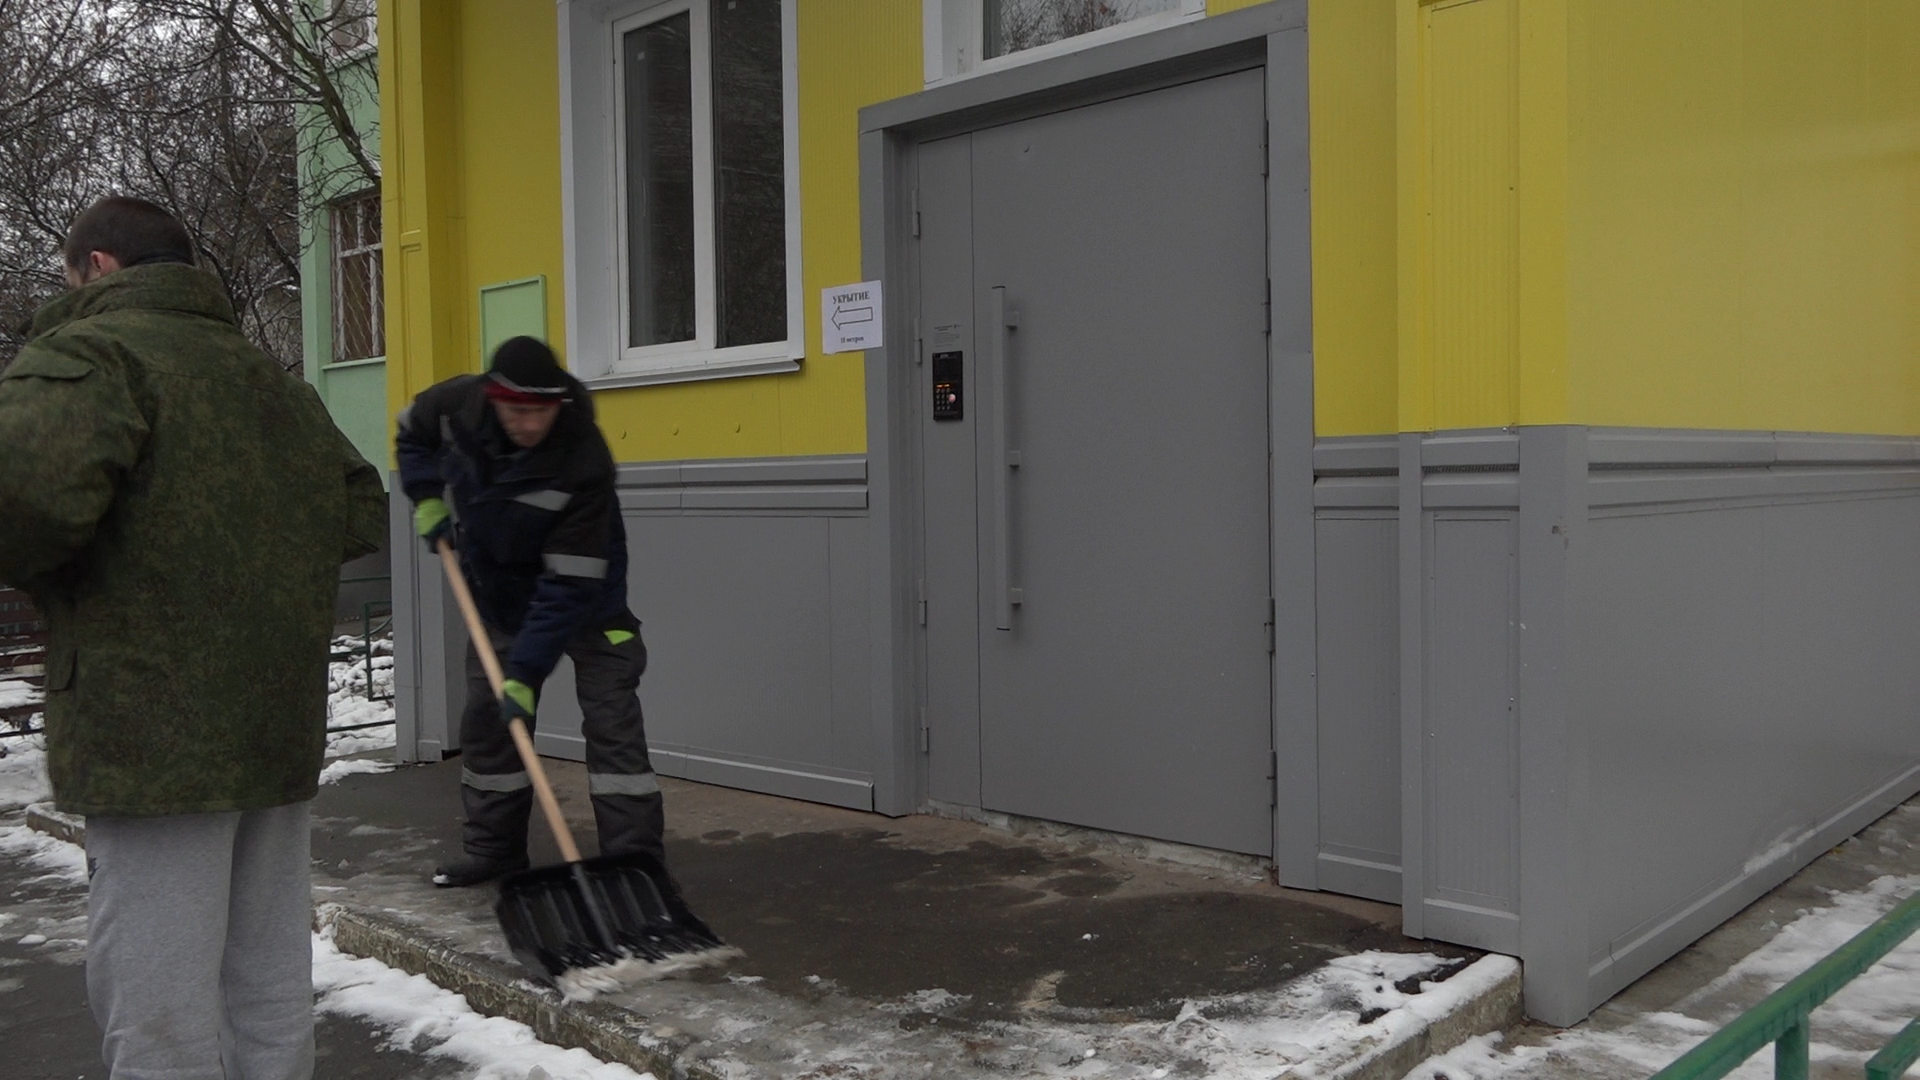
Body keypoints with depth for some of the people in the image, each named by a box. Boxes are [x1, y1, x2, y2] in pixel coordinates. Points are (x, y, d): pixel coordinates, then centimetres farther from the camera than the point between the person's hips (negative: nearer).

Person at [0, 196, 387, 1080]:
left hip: (156, 733, -8)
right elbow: (361, 509, 18)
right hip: (279, 725, 8)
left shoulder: (89, 350, -6)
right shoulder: (273, 380, 19)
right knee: (270, 993, 16)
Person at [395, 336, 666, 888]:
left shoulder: (584, 460, -35)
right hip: (498, 588, 5)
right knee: (486, 717, 10)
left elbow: (569, 583, -33)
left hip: (586, 592, -5)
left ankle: (637, 857, -10)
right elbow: (412, 433, 7)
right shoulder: (457, 404, -20)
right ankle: (494, 849, 25)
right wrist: (426, 496, -8)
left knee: (611, 716, -13)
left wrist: (527, 671, -33)